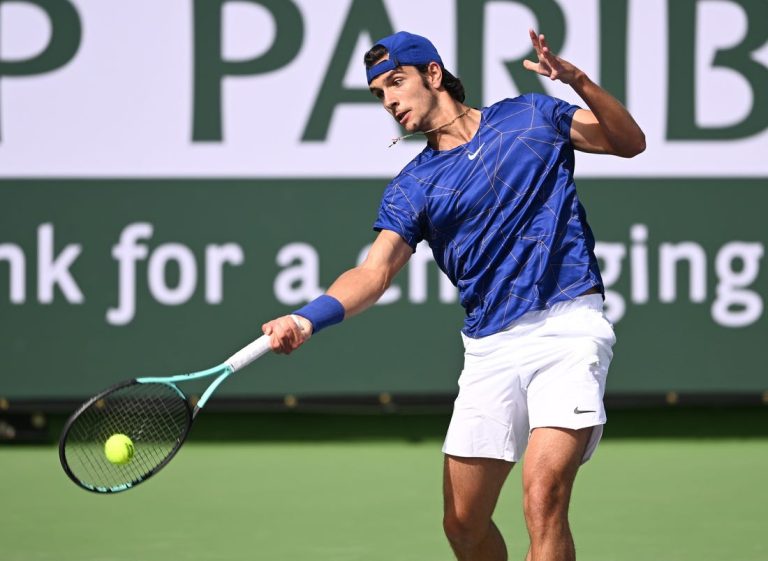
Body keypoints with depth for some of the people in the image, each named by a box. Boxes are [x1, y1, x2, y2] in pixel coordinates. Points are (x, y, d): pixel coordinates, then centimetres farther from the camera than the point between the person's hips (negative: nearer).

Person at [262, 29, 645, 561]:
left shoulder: (528, 116, 8)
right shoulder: (412, 188, 11)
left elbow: (630, 142, 7)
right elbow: (376, 269, -2)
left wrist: (577, 80, -11)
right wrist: (307, 318, -21)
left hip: (567, 326, -4)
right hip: (490, 347, 4)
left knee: (542, 502, -22)